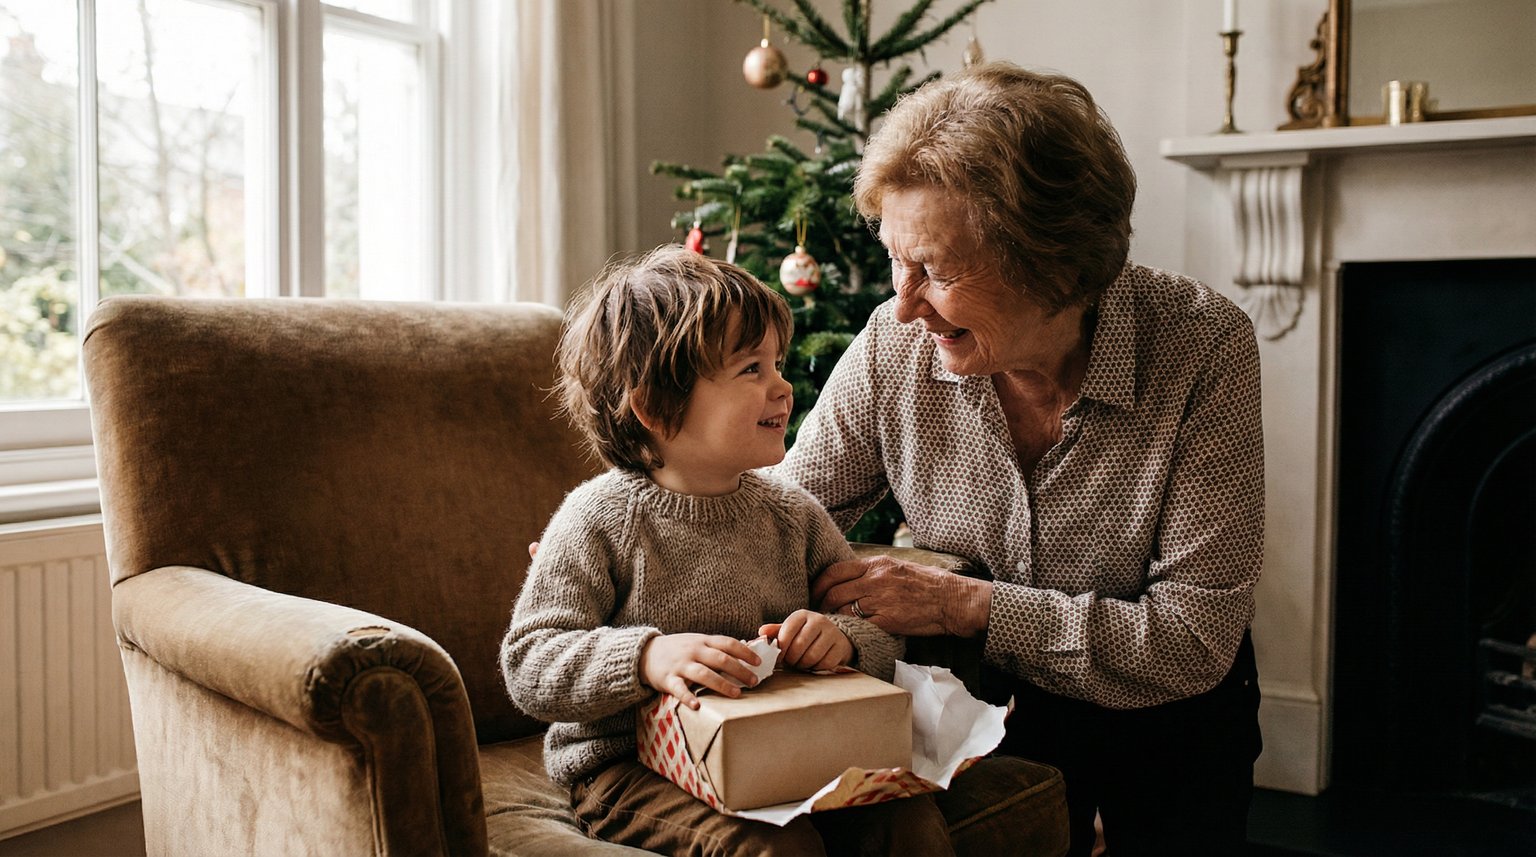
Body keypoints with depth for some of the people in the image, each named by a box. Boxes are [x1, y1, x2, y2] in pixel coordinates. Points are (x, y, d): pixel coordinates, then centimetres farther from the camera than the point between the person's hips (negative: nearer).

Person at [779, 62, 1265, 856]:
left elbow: (1193, 643, -26)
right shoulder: (894, 347, -19)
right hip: (996, 704, 2)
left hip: (1165, 725, -1)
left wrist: (966, 604, -30)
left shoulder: (1203, 348, -27)